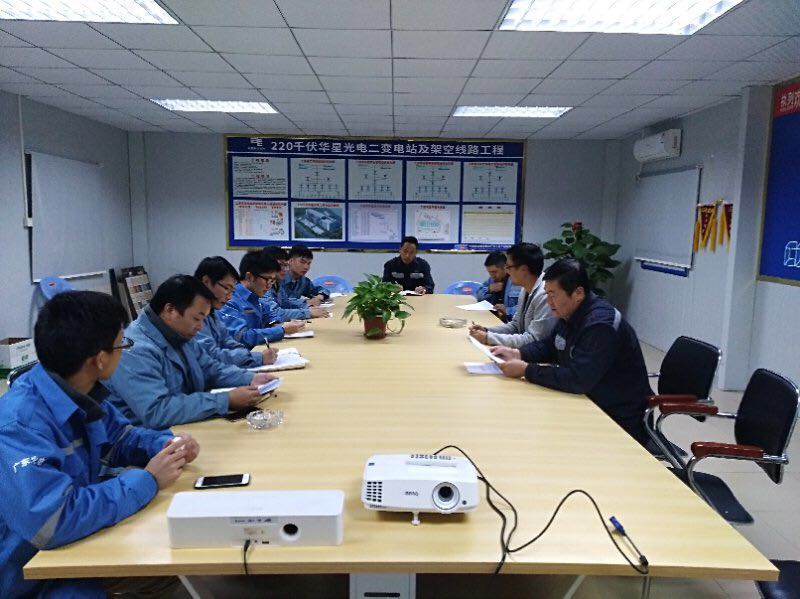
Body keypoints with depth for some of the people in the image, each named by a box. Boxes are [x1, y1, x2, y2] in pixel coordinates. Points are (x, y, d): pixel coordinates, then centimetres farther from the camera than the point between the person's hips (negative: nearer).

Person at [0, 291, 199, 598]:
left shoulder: (80, 392, -6)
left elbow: (118, 435, 12)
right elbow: (52, 521, -40)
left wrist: (167, 444, -10)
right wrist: (148, 480, -28)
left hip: (76, 547, 8)